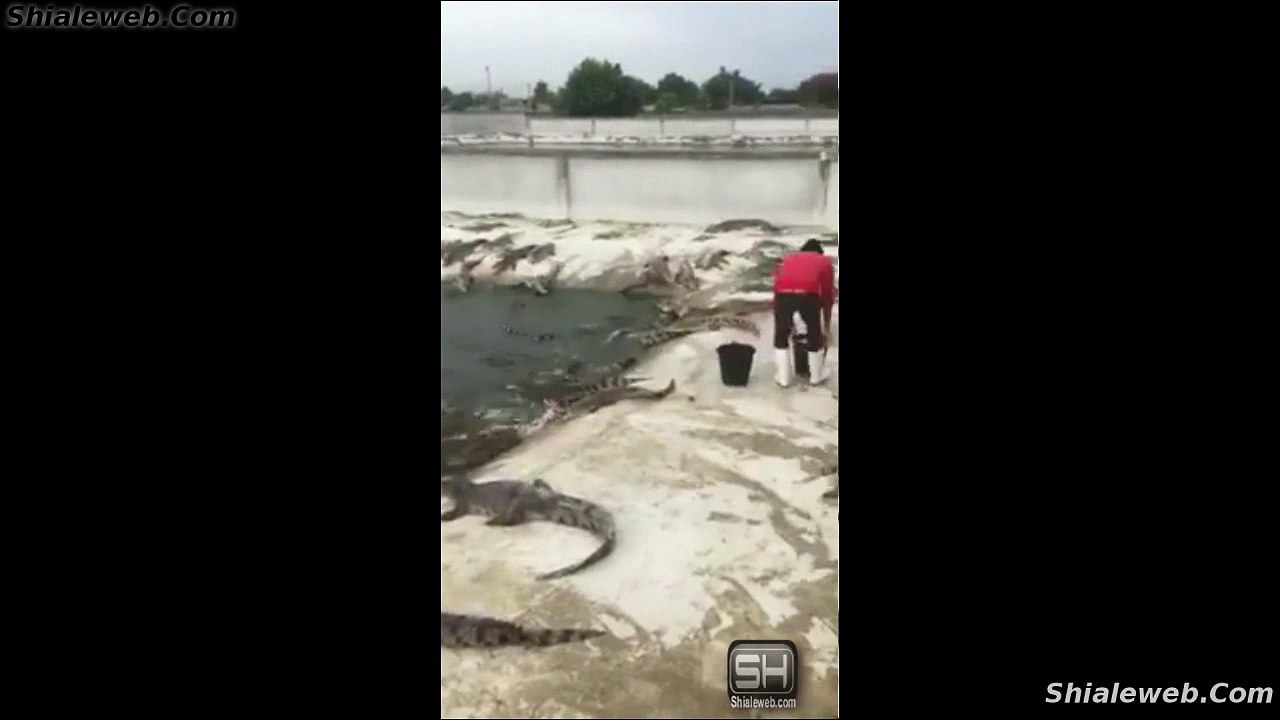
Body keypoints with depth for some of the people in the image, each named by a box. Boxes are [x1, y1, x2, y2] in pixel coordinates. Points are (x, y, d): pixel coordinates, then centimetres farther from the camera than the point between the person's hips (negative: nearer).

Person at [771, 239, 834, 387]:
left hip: (783, 292, 1)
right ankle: (816, 376, 36)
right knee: (815, 334, 21)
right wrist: (826, 329, 43)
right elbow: (827, 297, 33)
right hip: (809, 293, -1)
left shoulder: (788, 259, 36)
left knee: (781, 334, 22)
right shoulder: (825, 262, 31)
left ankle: (783, 378, 29)